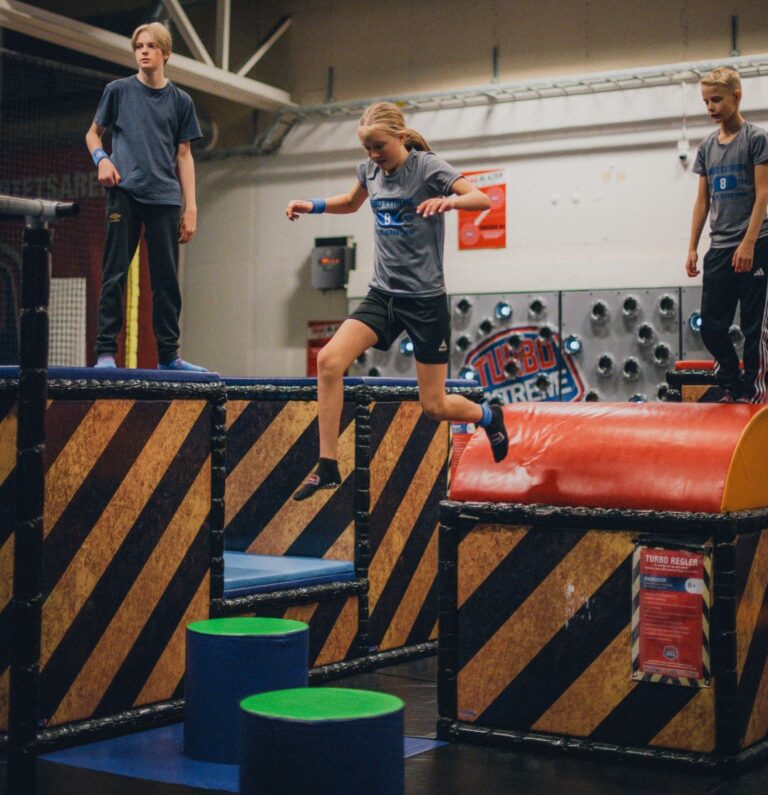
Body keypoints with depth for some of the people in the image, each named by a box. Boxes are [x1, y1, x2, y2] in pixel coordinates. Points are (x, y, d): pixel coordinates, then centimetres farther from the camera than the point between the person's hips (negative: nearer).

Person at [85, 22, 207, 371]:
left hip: (165, 198, 2)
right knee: (115, 274, -3)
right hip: (125, 194, -2)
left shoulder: (180, 101, 11)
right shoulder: (118, 90, 7)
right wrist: (101, 158, -7)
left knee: (167, 280, 4)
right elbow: (93, 133, 16)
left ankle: (169, 355, 10)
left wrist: (190, 207, 5)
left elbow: (183, 156, 12)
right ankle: (105, 352, 1)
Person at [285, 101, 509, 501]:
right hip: (382, 293, 5)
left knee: (434, 405, 1)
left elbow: (482, 200, -22)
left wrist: (448, 200, -42)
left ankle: (489, 417, 36)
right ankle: (327, 466, -11)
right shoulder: (369, 170, 6)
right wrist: (313, 205, 9)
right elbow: (351, 203, 28)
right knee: (329, 360, -18)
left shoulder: (427, 166, -11)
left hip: (425, 298, -5)